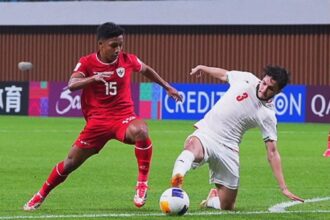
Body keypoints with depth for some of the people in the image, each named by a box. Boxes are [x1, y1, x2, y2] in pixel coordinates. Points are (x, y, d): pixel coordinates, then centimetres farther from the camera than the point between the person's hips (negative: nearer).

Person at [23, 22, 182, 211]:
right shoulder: (87, 63, -6)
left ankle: (143, 184, -24)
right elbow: (71, 85, -23)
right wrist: (93, 78, -40)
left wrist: (168, 87, 24)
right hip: (98, 120, 0)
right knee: (71, 162, 4)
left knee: (141, 131, -37)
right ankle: (41, 196, 28)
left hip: (123, 117, 0)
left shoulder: (128, 60, -2)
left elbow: (147, 70, 20)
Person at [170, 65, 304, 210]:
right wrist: (202, 68, 33)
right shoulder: (246, 79, -2)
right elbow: (224, 74, 20)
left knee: (227, 206, 2)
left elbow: (272, 152, -4)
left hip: (227, 148, 1)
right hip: (205, 133, -1)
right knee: (194, 148, -40)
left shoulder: (268, 115, -5)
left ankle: (212, 199, 36)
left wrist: (283, 188, -10)